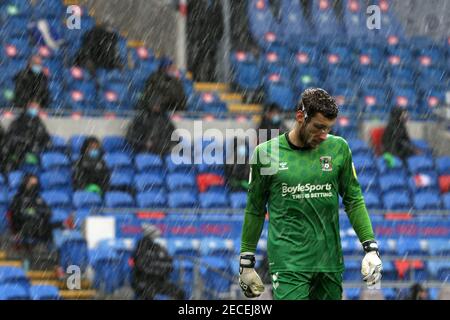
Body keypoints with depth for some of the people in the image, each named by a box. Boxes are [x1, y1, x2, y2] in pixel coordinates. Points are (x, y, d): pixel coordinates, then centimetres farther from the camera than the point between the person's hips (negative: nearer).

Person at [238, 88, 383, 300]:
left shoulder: (339, 149, 5)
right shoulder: (266, 153, 0)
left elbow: (353, 200, 12)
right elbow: (255, 210, 9)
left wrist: (371, 248, 3)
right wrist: (246, 262, 10)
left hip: (330, 262, 3)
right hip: (288, 264, -3)